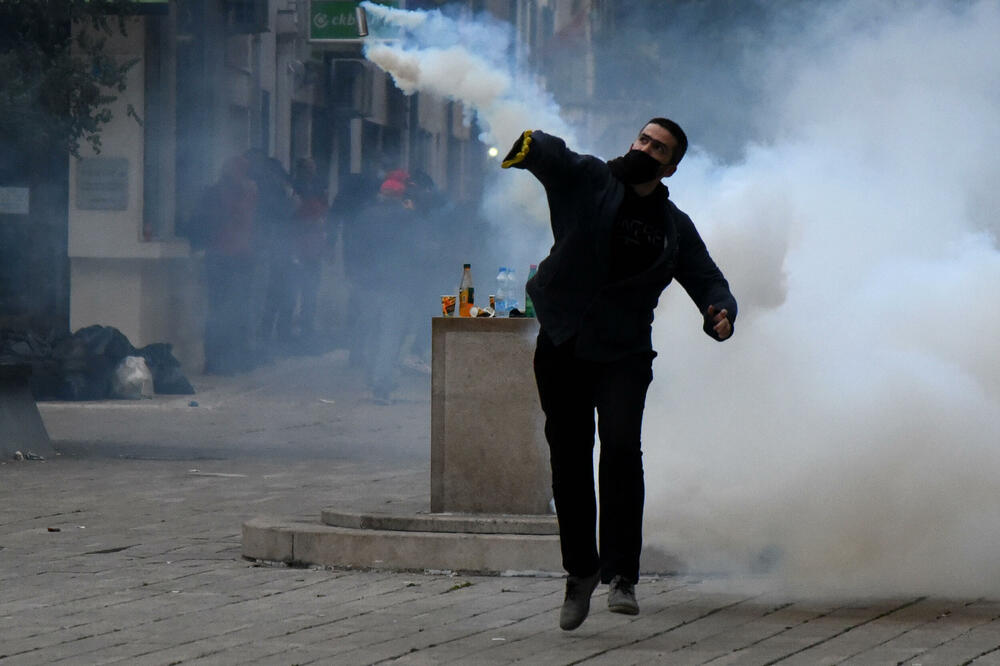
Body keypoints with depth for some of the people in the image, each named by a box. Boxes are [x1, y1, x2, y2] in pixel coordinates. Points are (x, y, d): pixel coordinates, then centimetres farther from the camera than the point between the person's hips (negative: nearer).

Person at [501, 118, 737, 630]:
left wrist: (720, 313, -14)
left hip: (623, 356, 0)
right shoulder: (587, 181, 2)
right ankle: (580, 568, 21)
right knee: (568, 458, 4)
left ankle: (621, 574, -16)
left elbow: (707, 280, 10)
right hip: (562, 345, 0)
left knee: (621, 448, -19)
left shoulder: (675, 228, 10)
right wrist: (530, 146, -42)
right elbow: (553, 157, -17)